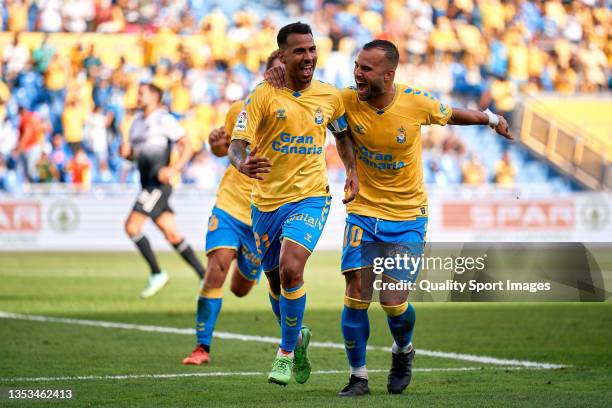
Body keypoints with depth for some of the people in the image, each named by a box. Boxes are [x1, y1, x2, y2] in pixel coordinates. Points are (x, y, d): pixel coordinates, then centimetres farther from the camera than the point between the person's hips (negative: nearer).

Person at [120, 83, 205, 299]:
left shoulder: (164, 119, -7)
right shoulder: (137, 122, 18)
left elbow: (187, 146, -9)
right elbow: (133, 154, 26)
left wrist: (173, 169, -21)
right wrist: (125, 152, 2)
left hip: (159, 184, -8)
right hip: (147, 184, 8)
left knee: (131, 226, -15)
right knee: (172, 235, 5)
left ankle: (156, 273, -6)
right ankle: (205, 278, 8)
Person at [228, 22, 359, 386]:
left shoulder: (330, 97, 2)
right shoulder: (264, 95, -7)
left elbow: (343, 135, 23)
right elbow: (237, 143, -14)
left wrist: (353, 171, 7)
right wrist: (244, 164, -36)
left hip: (310, 197, -1)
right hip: (267, 201, 1)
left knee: (291, 270, -22)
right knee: (276, 281, 13)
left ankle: (287, 352, -7)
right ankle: (297, 337, 42)